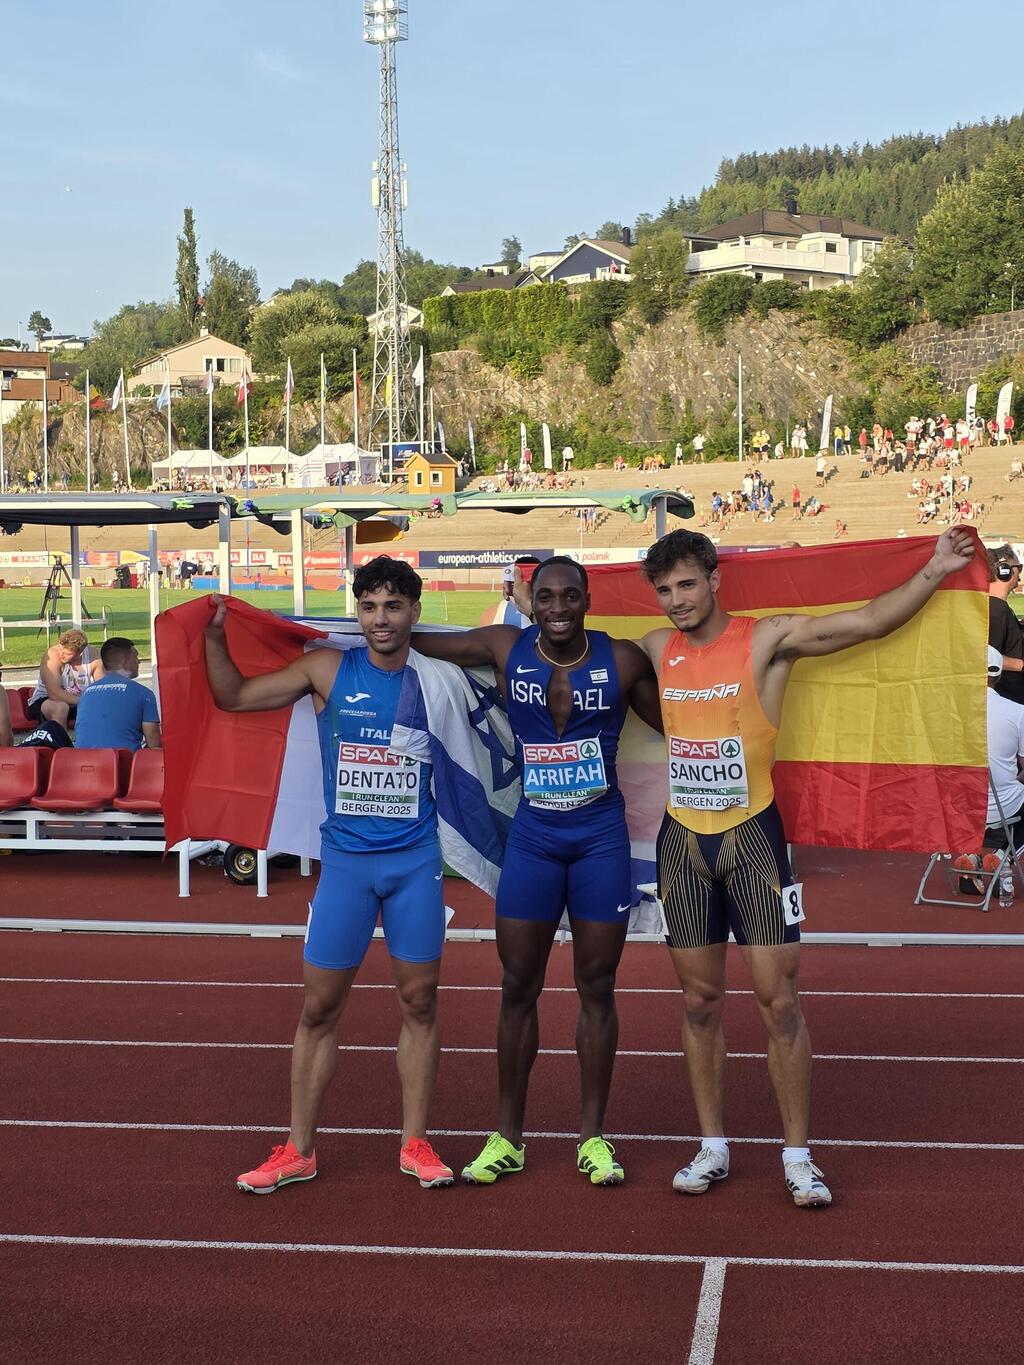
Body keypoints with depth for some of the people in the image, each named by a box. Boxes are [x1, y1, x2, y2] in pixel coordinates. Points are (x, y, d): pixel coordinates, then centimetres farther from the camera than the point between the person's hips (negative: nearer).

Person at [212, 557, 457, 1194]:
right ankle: (299, 1149, 15)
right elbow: (233, 697, 5)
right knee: (320, 1005, 4)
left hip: (416, 860, 0)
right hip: (345, 860, 0)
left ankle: (415, 1143, 19)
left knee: (420, 1000, 6)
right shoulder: (328, 671, -1)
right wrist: (215, 636, -8)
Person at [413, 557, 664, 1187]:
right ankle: (508, 1136, 18)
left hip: (602, 838, -1)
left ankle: (594, 1135, 18)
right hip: (534, 837, 1)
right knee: (518, 987, 6)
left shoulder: (623, 660, -7)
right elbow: (420, 642, 7)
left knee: (597, 987, 6)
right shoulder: (506, 649, -3)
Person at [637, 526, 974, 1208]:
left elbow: (869, 621, -13)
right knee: (700, 1001, 10)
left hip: (752, 836, -3)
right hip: (683, 840, 4)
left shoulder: (766, 640, -8)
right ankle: (713, 1147, 21)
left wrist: (935, 570, -21)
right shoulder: (655, 651, 4)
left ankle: (798, 1155, 8)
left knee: (780, 1001, -3)